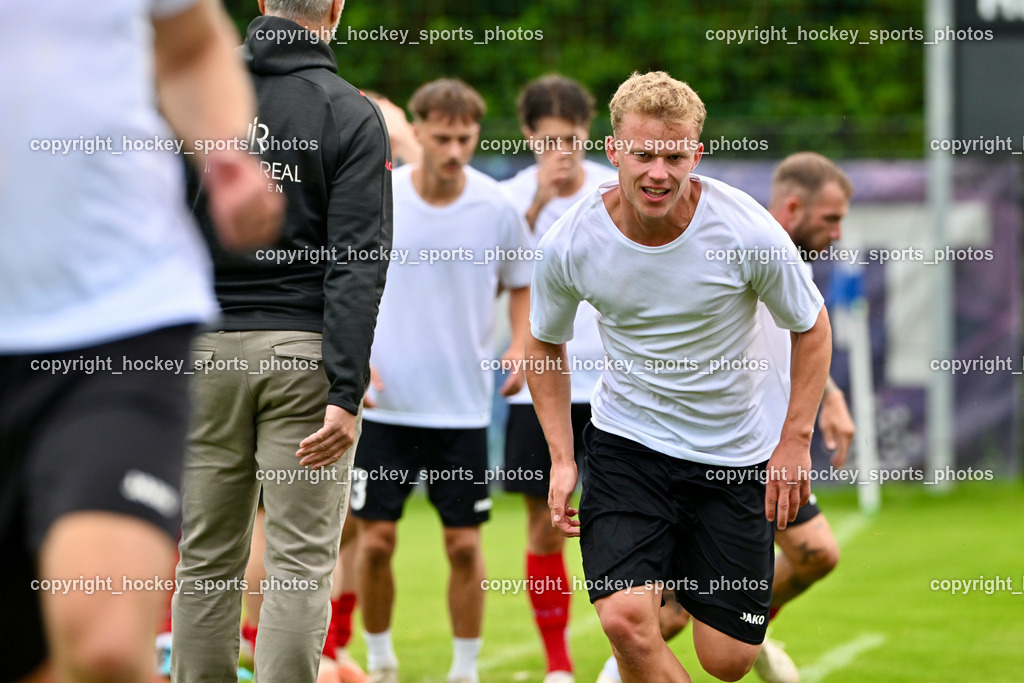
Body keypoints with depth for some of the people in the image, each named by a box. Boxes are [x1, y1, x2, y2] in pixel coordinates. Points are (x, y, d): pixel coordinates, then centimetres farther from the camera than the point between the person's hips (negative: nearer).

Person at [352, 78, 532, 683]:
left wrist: (520, 348, -4)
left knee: (464, 543, 0)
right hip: (385, 403, 0)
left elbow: (521, 283, 12)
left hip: (463, 407, 0)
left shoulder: (496, 207, -3)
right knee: (376, 539, 0)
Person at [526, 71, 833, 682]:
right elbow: (545, 345, 6)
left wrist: (795, 441, -7)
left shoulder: (749, 232, -19)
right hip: (626, 442, 0)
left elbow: (811, 327, -2)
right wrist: (562, 459, -1)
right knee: (626, 620, -24)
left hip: (737, 453, 0)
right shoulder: (570, 244, -14)